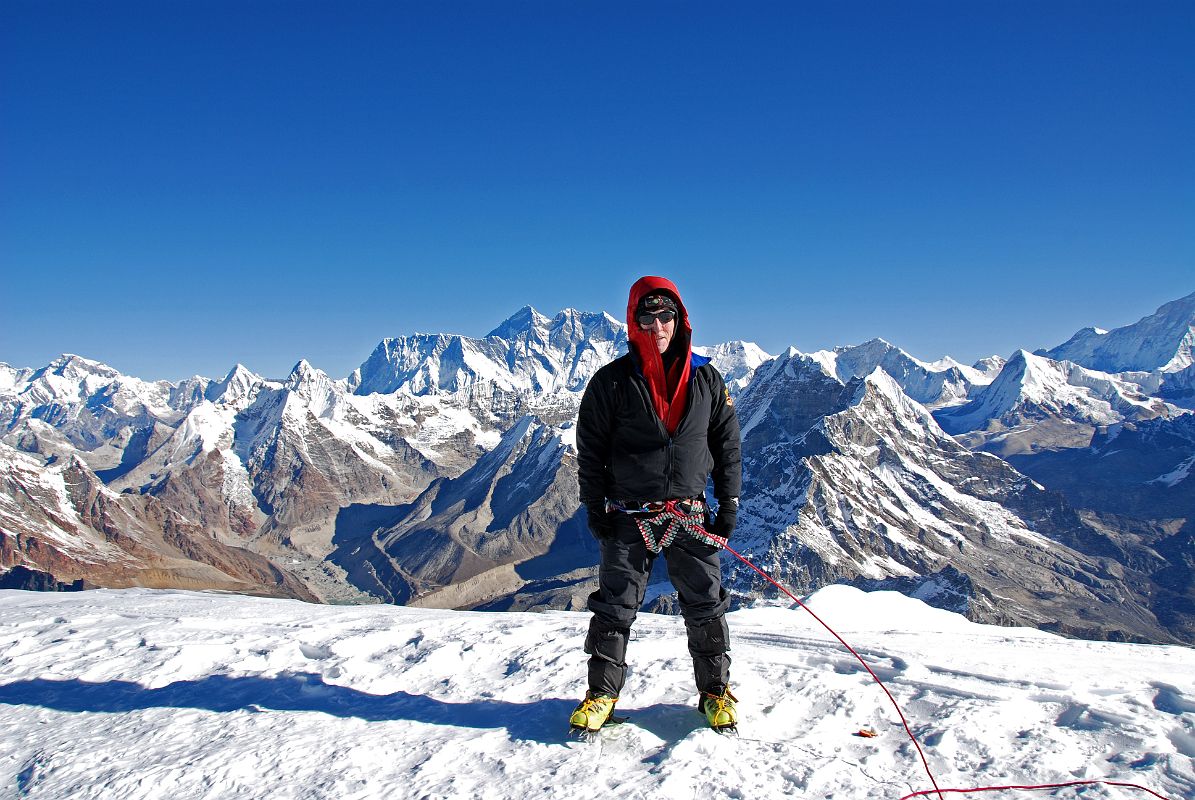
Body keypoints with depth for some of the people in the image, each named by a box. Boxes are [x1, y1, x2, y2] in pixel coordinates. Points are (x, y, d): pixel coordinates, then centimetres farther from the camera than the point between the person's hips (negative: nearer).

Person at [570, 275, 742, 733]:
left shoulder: (706, 380, 4)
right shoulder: (612, 382, -2)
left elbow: (727, 444, 9)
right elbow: (590, 450, 1)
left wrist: (729, 505, 5)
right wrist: (595, 509, -3)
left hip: (691, 517, 1)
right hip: (629, 517, -1)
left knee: (705, 606, 7)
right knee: (615, 606, 4)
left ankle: (715, 691, 24)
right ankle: (602, 692, 19)